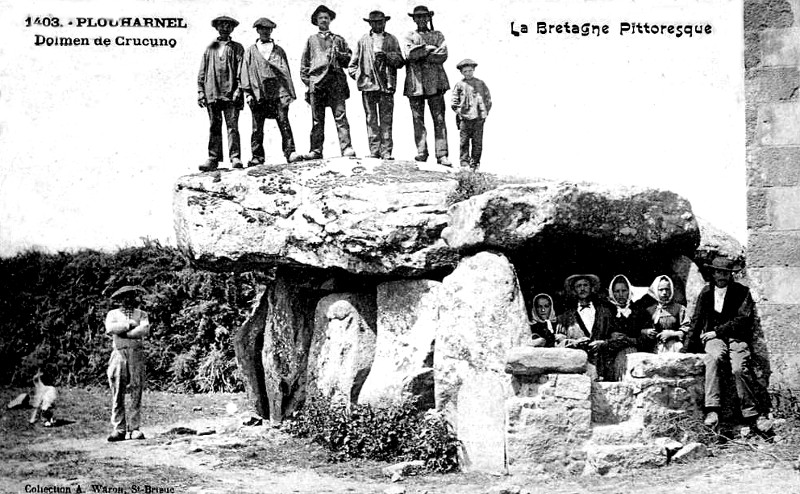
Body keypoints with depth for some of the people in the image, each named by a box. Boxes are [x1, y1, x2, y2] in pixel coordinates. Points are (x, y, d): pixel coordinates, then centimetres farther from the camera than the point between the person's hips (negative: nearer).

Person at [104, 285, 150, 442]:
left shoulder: (141, 314, 15)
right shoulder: (113, 314, 13)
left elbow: (145, 330, -5)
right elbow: (110, 328, -8)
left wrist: (121, 332, -6)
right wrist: (130, 324, -5)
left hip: (137, 355, 1)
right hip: (119, 354, -1)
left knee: (136, 394, -2)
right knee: (117, 394, -3)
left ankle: (134, 429, 1)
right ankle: (118, 429, -2)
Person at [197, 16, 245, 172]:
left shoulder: (237, 48, 12)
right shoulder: (210, 48, 19)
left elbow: (241, 71, 2)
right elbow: (202, 72, 16)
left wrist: (238, 89, -10)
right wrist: (200, 91, 6)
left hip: (231, 93, -2)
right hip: (212, 93, 3)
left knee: (232, 126, -8)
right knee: (214, 128, 2)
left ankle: (235, 158, -9)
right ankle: (213, 159, 2)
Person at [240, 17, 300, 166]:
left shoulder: (279, 50, 18)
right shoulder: (251, 51, 17)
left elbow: (286, 72, 15)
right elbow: (245, 72, 11)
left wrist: (290, 91, 8)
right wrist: (247, 92, 0)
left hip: (278, 92, 0)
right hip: (258, 93, 0)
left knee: (284, 123, -11)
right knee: (257, 128, 0)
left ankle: (290, 152, -13)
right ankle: (257, 157, 5)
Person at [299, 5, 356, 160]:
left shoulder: (338, 39, 20)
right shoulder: (311, 40, 20)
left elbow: (349, 58, 18)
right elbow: (304, 62, 19)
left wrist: (339, 55, -2)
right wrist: (307, 79, 7)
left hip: (336, 80, -1)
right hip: (316, 81, 1)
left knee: (340, 115, -11)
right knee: (317, 119, -2)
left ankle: (346, 148, -16)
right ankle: (316, 150, -1)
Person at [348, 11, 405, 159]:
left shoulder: (391, 40, 14)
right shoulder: (363, 40, 13)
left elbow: (400, 61, 5)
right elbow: (352, 64, 16)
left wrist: (386, 56, -10)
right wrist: (359, 76, 2)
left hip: (387, 84, 0)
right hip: (368, 85, 0)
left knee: (386, 120, -3)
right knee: (371, 119, -2)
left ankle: (386, 151, -3)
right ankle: (374, 151, 0)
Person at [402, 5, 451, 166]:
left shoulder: (438, 36, 16)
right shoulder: (409, 37, 14)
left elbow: (443, 55, -2)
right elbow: (409, 53, -8)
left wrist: (421, 55, -6)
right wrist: (429, 48, -5)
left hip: (435, 82, 0)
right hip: (415, 83, 0)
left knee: (439, 120, -5)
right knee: (418, 120, -1)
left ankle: (442, 155, -8)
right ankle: (421, 153, 2)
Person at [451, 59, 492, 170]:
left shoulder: (480, 84, 8)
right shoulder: (459, 85, 4)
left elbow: (488, 98, 12)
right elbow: (454, 101, 6)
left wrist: (485, 111, 5)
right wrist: (458, 111, -5)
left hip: (478, 117, 1)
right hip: (464, 118, -1)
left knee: (477, 141, 2)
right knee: (464, 141, -1)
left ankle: (475, 162, 9)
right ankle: (464, 161, 6)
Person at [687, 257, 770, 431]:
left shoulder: (742, 292, 6)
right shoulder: (706, 292, 14)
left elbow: (743, 319, -4)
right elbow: (697, 320, 19)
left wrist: (717, 331, -10)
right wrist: (691, 346, 13)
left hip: (737, 338, -1)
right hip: (713, 338, 1)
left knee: (739, 368, -29)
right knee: (715, 357, -34)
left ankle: (751, 413, -18)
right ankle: (712, 409, -41)